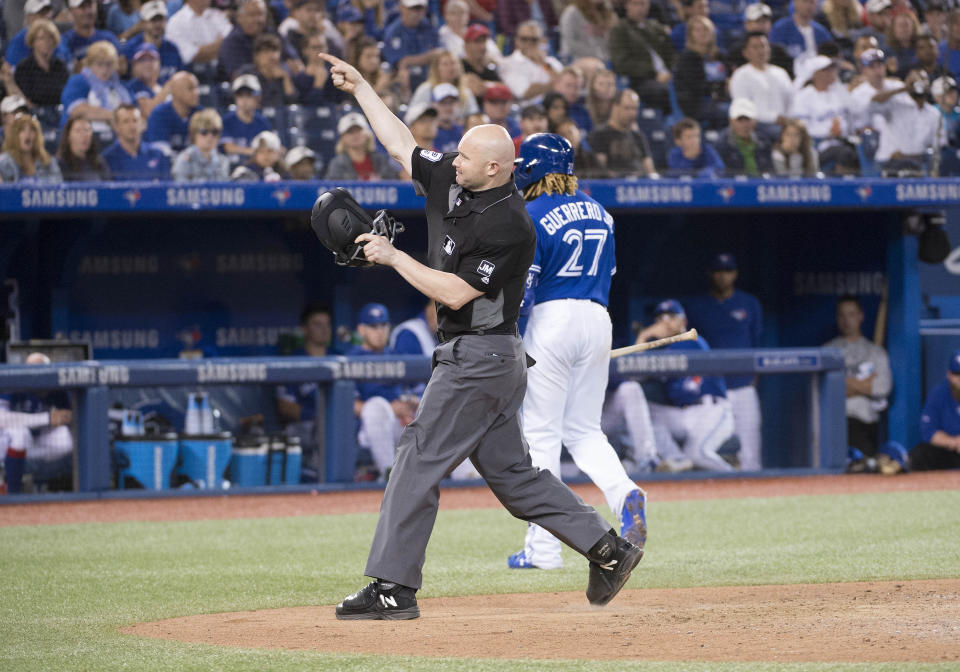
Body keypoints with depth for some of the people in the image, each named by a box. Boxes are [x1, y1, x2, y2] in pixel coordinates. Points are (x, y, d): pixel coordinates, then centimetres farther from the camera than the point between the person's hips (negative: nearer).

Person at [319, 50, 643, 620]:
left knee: (420, 461, -9)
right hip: (483, 357, 10)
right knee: (511, 471, 13)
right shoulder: (451, 183, 5)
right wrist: (361, 88, 17)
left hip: (479, 359, -10)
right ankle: (607, 548, 16)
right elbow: (403, 146, 18)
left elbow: (455, 292, -22)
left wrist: (393, 257, -16)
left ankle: (393, 587, -7)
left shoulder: (508, 225, -20)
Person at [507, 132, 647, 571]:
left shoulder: (533, 217, -8)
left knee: (541, 433, 0)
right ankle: (624, 494, -15)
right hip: (598, 320, 6)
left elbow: (519, 288, -13)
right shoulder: (599, 213, 13)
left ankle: (543, 548, -1)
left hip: (552, 319, -6)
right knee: (584, 431, 15)